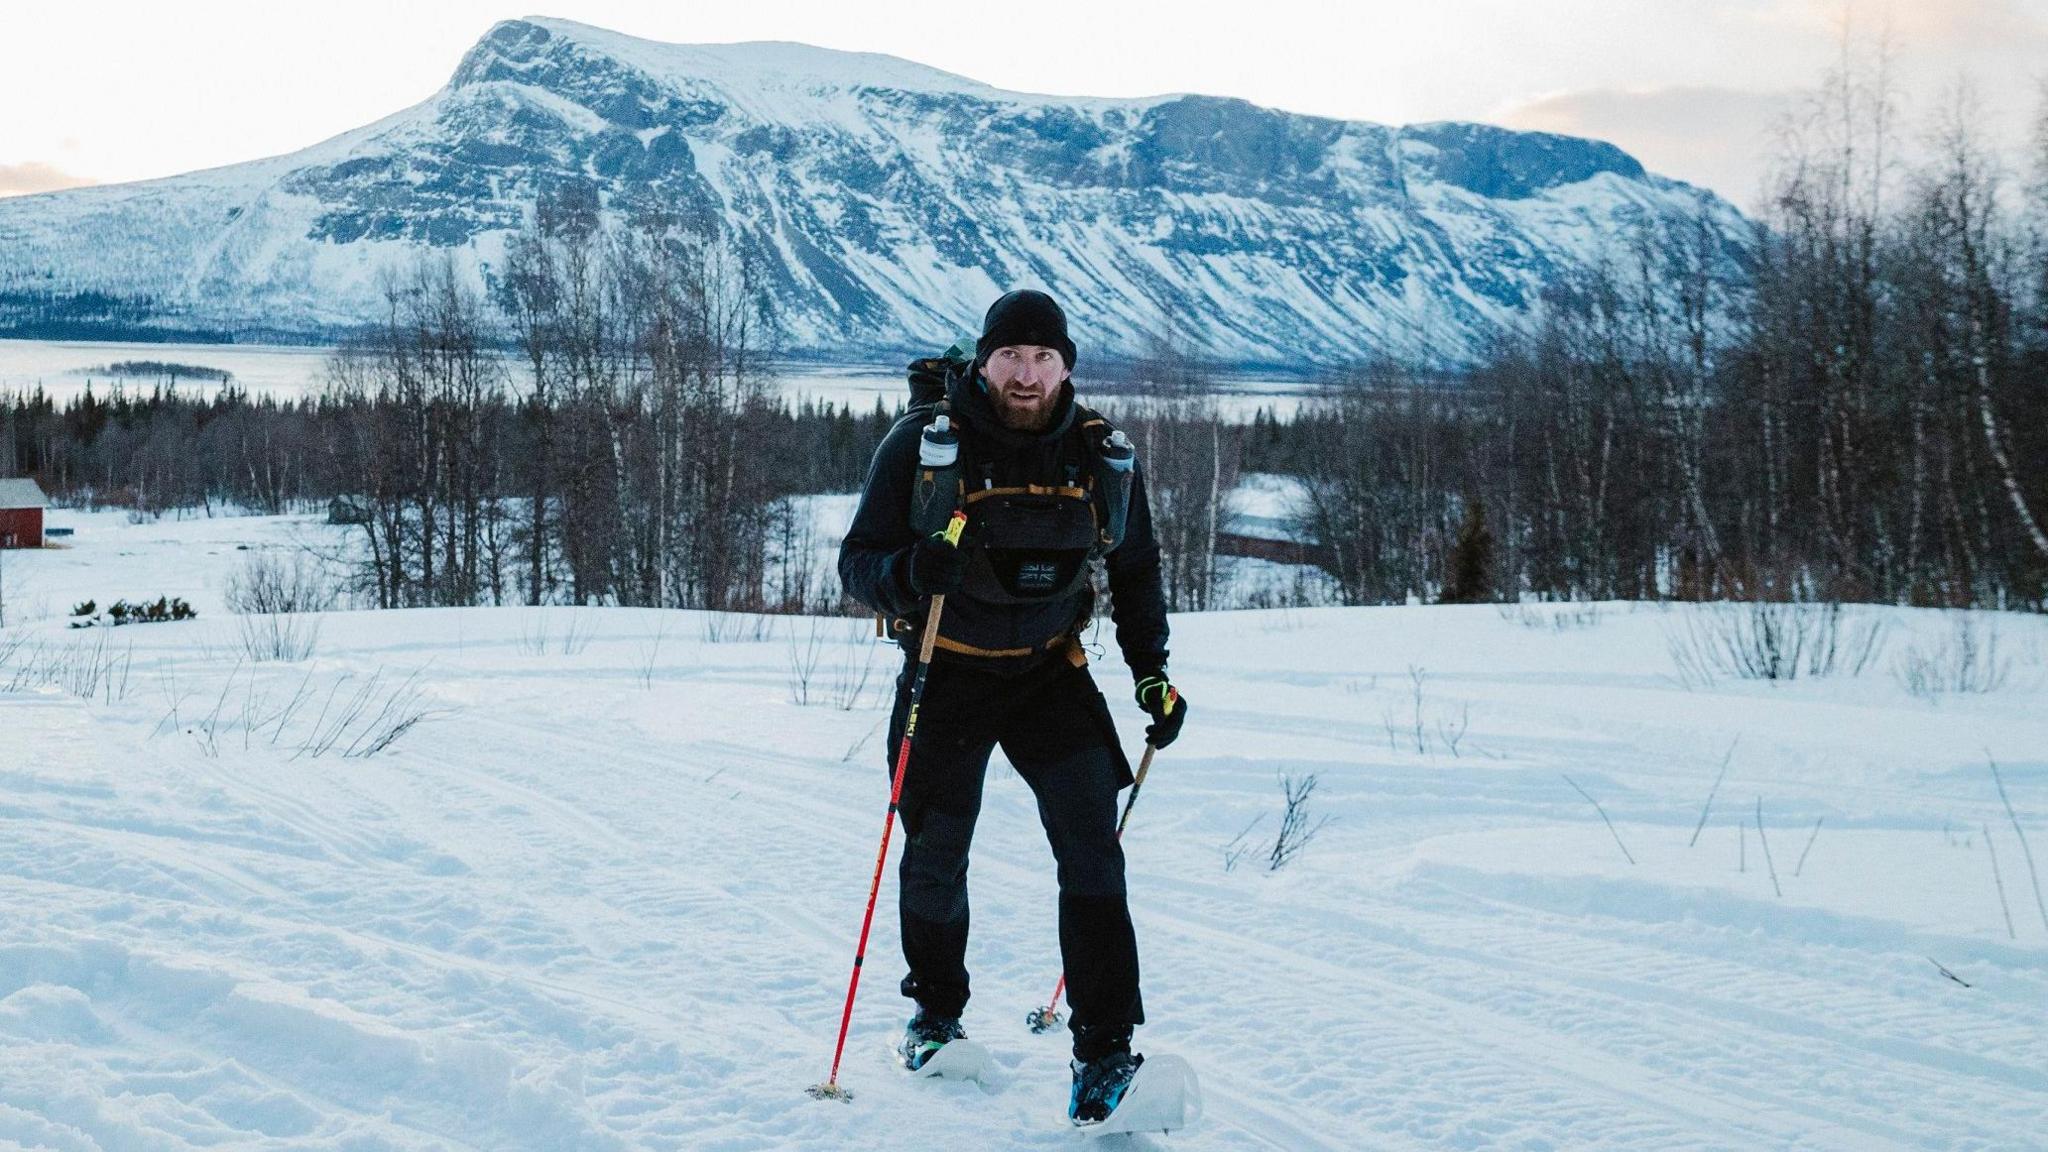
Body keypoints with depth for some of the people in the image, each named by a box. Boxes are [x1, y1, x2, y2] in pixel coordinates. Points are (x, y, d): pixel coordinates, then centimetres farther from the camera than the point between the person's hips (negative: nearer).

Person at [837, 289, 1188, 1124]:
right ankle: (937, 1008, 34)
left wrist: (1151, 671, 1)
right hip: (946, 672, -1)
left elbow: (1135, 569, 10)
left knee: (1091, 846, -13)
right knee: (936, 854, 9)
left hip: (1051, 670, 1)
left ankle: (1105, 1044, -7)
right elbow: (858, 561, -13)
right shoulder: (922, 443, -14)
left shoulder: (1103, 458, -5)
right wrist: (908, 572, -36)